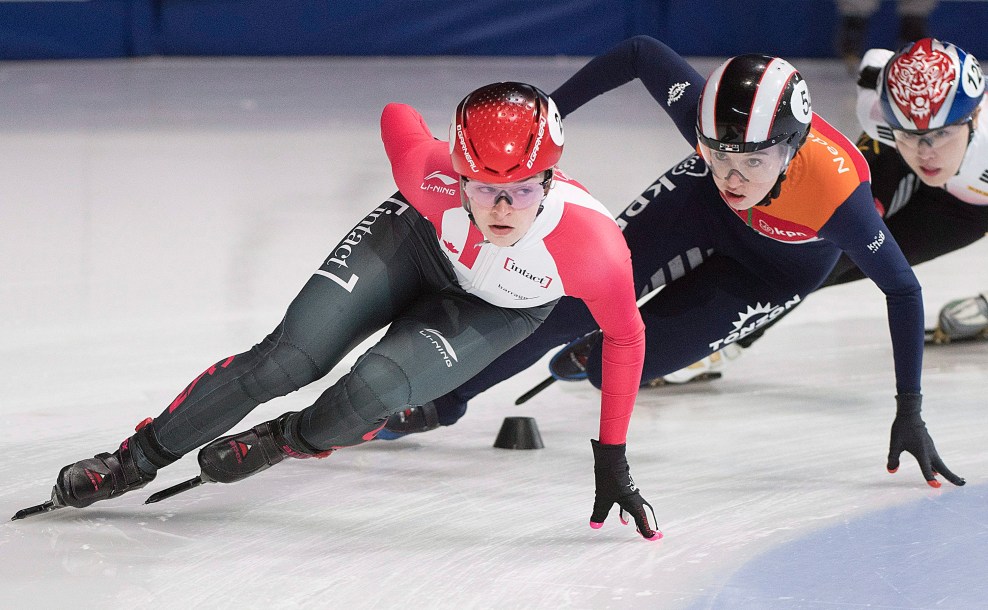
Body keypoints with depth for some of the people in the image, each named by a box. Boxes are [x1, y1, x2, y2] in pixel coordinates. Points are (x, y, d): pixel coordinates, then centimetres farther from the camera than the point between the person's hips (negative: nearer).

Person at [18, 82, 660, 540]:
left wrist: (613, 461, -17)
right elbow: (396, 116, -13)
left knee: (371, 392, -23)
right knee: (290, 355, -11)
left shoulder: (594, 245, -41)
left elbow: (626, 337, -22)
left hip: (499, 309, -1)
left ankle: (288, 441, 11)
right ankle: (136, 459, 5)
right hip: (421, 239, 1)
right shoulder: (432, 176, -37)